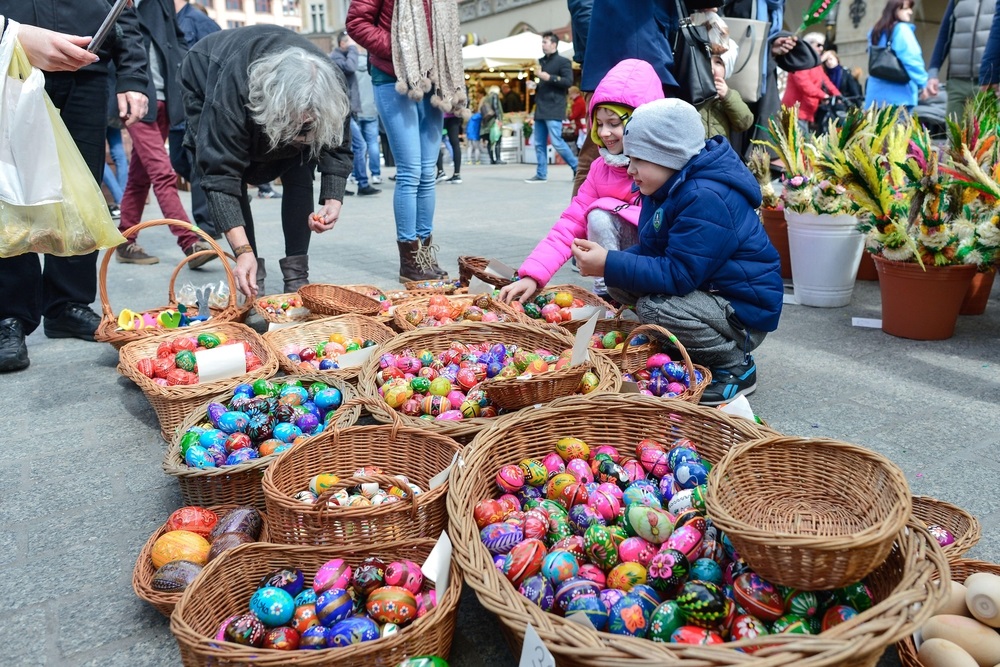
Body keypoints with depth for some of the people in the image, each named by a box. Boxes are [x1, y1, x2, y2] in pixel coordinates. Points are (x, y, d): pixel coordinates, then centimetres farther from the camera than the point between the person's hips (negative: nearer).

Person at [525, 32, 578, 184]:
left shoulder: (563, 61, -3)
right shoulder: (541, 61, 19)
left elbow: (569, 81, -16)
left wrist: (549, 77, -20)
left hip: (554, 109, -8)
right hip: (540, 108, 8)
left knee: (557, 142, -12)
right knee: (539, 143, 5)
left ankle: (578, 168, 1)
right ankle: (541, 174, 10)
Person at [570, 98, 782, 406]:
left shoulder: (706, 198, -27)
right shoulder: (671, 185, 4)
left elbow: (678, 275, -31)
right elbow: (652, 251, 6)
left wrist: (609, 265, -31)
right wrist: (609, 262, -13)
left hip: (745, 309, -10)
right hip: (706, 288, 10)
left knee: (654, 308, -32)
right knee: (618, 285, 0)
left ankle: (736, 367, -7)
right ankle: (695, 349, 12)